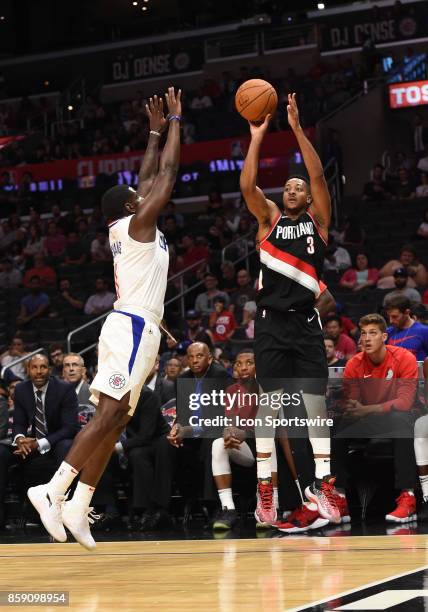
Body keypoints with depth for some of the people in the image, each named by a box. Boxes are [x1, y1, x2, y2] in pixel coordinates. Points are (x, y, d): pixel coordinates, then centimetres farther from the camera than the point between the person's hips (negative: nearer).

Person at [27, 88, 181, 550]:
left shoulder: (127, 228, 19)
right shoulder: (137, 224, -4)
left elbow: (149, 177, 30)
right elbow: (168, 173, -4)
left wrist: (156, 131, 33)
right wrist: (174, 121, 6)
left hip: (130, 326, 10)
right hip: (134, 327, -10)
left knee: (113, 419, 4)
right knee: (109, 415, -16)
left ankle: (78, 507, -2)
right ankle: (54, 490, -23)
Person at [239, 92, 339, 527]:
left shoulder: (318, 220, 10)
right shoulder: (269, 219, 12)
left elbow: (318, 175, -4)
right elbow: (247, 185, -3)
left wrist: (297, 129, -9)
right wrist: (257, 137, -7)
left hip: (306, 322, 0)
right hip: (271, 321, 0)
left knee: (316, 403, -2)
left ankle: (322, 484, 1)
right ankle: (264, 488, 2)